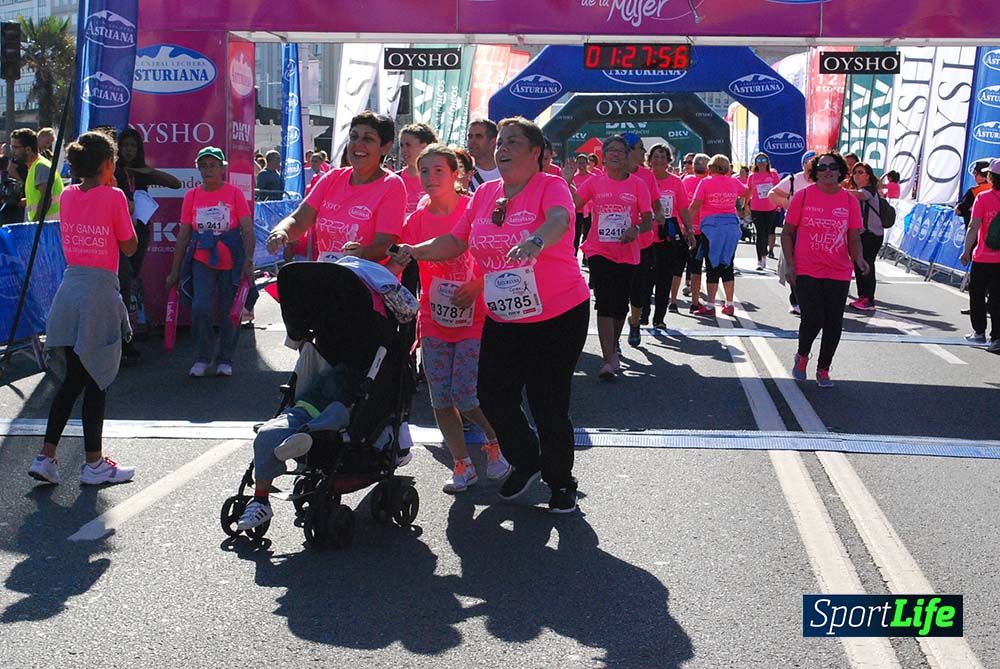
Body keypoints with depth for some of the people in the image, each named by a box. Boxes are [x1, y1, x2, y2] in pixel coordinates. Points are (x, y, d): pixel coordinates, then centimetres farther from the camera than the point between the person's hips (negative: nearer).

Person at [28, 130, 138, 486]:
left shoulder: (68, 195, 7)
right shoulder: (113, 197, -11)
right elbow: (129, 247, -4)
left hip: (69, 289, 6)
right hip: (99, 290, -6)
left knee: (72, 379, 15)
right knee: (95, 382, 3)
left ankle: (45, 457, 13)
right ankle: (94, 464, 12)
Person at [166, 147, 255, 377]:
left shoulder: (234, 193, -2)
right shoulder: (192, 196, 4)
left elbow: (248, 231, -4)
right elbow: (183, 236, 8)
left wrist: (248, 261, -15)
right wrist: (175, 271, 8)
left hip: (231, 262, -1)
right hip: (202, 261, 1)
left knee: (229, 313, 5)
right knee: (200, 308, -13)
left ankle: (225, 360, 23)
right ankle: (202, 358, 7)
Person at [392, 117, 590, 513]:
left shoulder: (551, 186, -11)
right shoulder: (484, 193, 6)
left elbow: (559, 220, -33)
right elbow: (455, 242, 8)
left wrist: (536, 240, -55)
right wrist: (414, 251, -9)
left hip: (558, 315, -6)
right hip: (503, 319, 6)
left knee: (548, 404, 0)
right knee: (493, 396, 7)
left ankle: (561, 482, 24)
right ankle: (526, 462, 35)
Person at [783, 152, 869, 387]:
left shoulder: (850, 200, 3)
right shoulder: (802, 196, -3)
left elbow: (854, 238, 6)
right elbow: (787, 233, 3)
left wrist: (858, 258, -15)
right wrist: (789, 264, -5)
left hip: (839, 273, 3)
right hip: (806, 271, -3)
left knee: (833, 324, 5)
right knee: (813, 319, -11)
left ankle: (823, 370, 24)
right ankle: (802, 355, 20)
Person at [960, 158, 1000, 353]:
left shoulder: (983, 197, -9)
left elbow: (974, 227, -12)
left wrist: (966, 251, -5)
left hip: (983, 258, -3)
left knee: (977, 293, 14)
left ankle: (979, 332, 22)